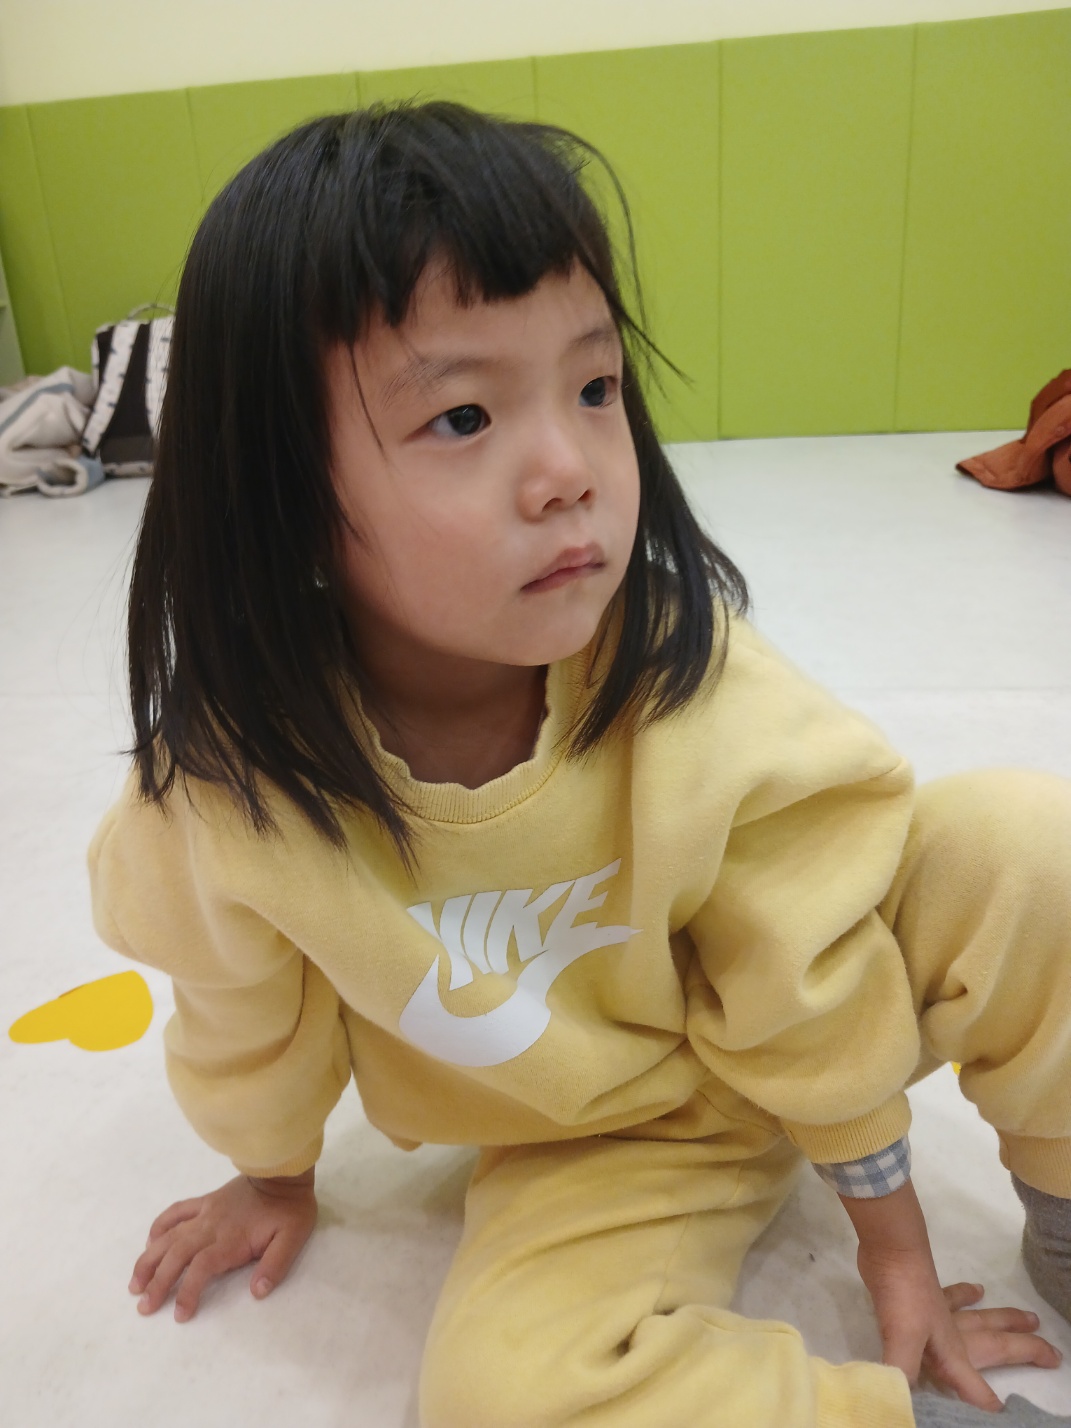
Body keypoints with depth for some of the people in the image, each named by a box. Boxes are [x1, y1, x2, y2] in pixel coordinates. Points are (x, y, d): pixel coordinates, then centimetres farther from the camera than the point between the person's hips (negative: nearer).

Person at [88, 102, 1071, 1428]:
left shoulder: (699, 687, -29)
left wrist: (891, 1236, -1)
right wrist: (272, 1177, 16)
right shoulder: (231, 776, -25)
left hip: (778, 1023, 0)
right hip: (586, 1143, 1)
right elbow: (247, 1015, -3)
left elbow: (813, 999, -15)